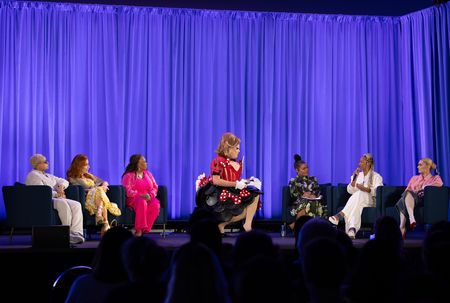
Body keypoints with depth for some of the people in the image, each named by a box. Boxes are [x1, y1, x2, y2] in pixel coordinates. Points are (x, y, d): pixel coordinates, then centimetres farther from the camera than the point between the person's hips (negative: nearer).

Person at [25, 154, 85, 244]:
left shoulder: (48, 176, 28)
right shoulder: (33, 176, 0)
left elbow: (64, 181, 27)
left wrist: (62, 186, 4)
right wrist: (57, 194, -11)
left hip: (57, 199, 9)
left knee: (76, 205, -18)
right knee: (63, 203, -38)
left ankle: (77, 233, -33)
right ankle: (68, 233, -32)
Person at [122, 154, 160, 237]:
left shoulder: (148, 174, 18)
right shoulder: (128, 175, 0)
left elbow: (155, 187, 12)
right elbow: (128, 191, -10)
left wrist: (150, 195, -10)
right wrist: (140, 195, -24)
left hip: (148, 198, 4)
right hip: (133, 199, -4)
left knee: (155, 204, -31)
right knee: (142, 202, -40)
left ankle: (144, 229, -30)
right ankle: (138, 229, -38)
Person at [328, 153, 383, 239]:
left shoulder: (376, 177, 9)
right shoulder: (357, 175, 21)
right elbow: (350, 191, 12)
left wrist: (365, 189, -19)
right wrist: (354, 178, -1)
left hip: (370, 202, -3)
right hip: (356, 200, 3)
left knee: (359, 194, -38)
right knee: (356, 208, -37)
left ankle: (340, 215, -49)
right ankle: (352, 229, -57)